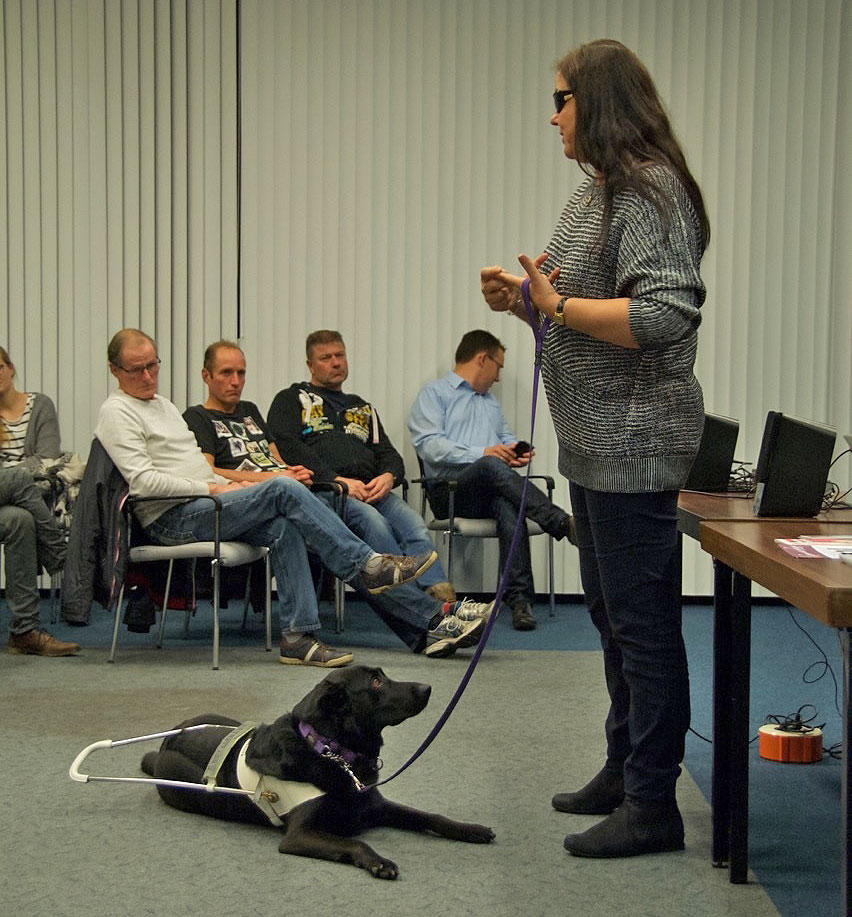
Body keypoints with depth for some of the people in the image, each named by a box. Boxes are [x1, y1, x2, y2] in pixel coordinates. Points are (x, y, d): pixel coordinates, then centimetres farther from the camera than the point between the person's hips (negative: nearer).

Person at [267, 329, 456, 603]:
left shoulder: (363, 408, 35)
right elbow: (288, 449, 0)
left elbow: (388, 454, 25)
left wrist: (388, 476, -2)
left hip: (372, 489, 5)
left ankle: (442, 599, -48)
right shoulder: (291, 400, 19)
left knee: (415, 527, -29)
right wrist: (336, 480, -13)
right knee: (373, 521, -37)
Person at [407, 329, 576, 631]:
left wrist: (516, 450, 6)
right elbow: (428, 444, -7)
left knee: (508, 504, -34)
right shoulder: (433, 394, 9)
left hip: (490, 493, 5)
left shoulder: (491, 401, 34)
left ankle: (519, 599, -43)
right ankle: (564, 524, -42)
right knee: (492, 467, -38)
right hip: (450, 492, -5)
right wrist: (482, 454, -18)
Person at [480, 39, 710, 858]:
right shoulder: (598, 191, 16)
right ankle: (623, 773, 32)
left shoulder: (649, 191, -16)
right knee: (611, 615, 19)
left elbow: (662, 315, -26)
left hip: (633, 441, -11)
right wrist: (524, 296, 5)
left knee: (642, 622, -4)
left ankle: (652, 808, 5)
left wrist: (555, 304, -20)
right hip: (593, 443, 11)